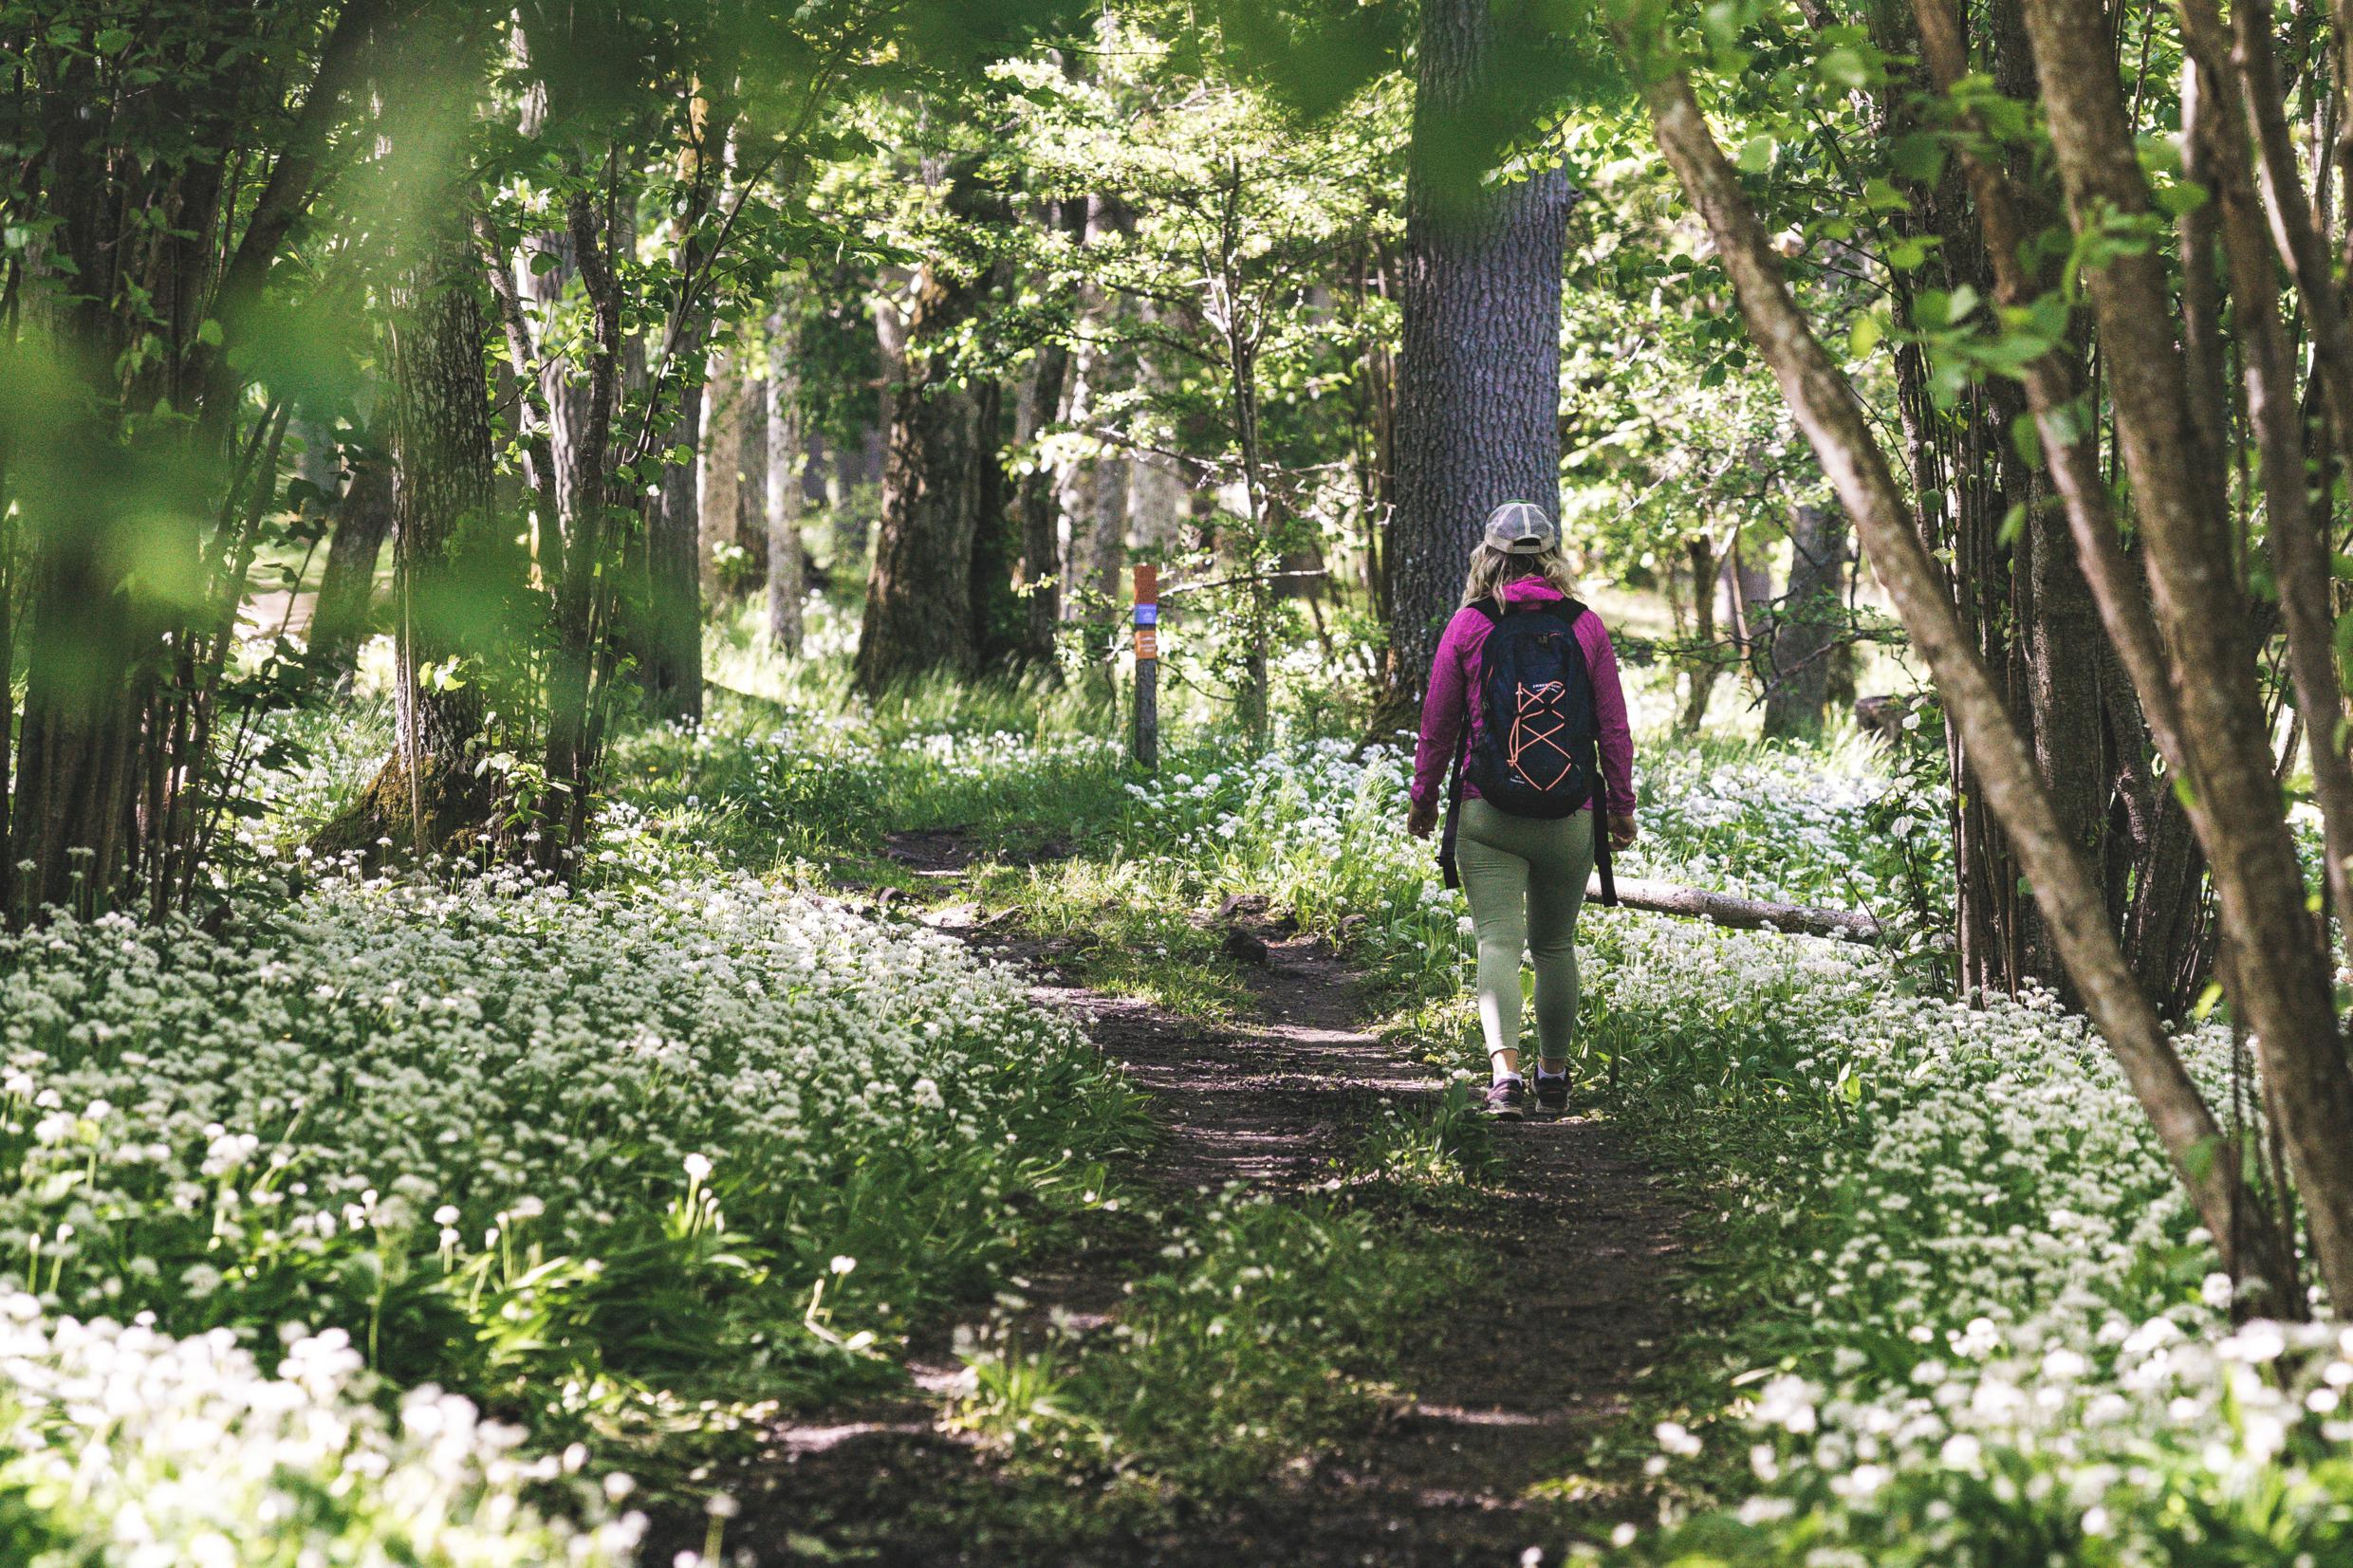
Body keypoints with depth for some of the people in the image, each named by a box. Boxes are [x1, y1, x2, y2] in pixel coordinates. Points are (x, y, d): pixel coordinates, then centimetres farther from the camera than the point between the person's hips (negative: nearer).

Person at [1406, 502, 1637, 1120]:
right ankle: (1553, 1075, 25)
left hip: (1487, 813, -2)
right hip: (1569, 814, 2)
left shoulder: (1468, 625, -1)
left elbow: (1437, 725, 3)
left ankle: (1504, 1067, -26)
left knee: (1497, 942, -6)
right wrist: (1622, 807, 13)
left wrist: (1424, 801, 14)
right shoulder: (1586, 627, 2)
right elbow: (1613, 727, 4)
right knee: (1554, 946, 16)